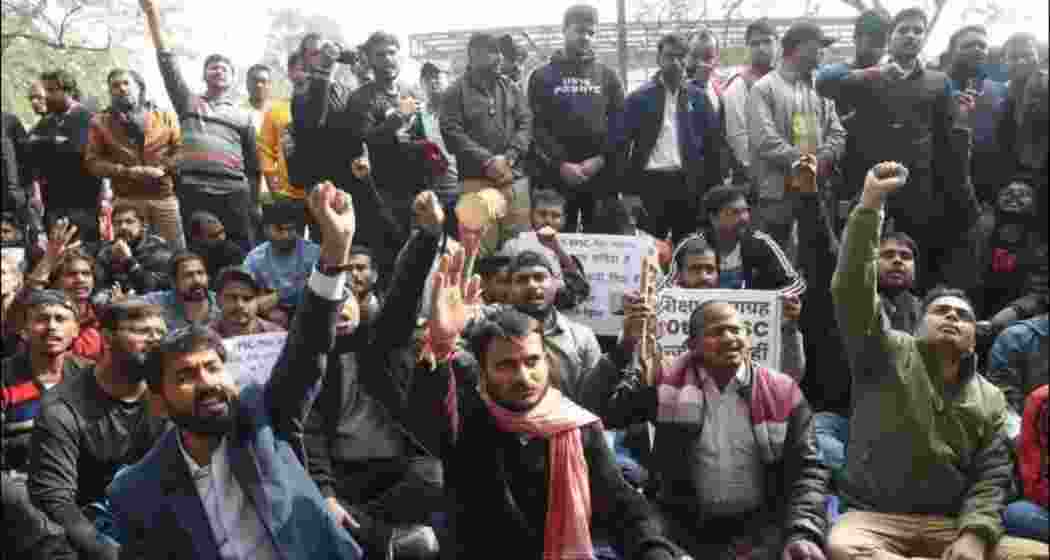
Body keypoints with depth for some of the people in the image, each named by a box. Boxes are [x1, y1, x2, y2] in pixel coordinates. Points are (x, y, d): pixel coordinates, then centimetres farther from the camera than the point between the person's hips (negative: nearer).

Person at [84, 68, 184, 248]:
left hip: (165, 196, 0)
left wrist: (162, 169, -12)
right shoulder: (101, 122, 9)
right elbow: (93, 161, 3)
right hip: (127, 199, 0)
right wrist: (128, 172, -10)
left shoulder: (166, 116, 11)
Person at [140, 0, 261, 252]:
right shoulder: (188, 102, 19)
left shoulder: (243, 116, 20)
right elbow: (168, 63, 9)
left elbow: (253, 167, 17)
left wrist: (253, 208, 10)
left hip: (233, 193, 0)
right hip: (193, 191, 0)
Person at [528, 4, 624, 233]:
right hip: (555, 176, -1)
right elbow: (537, 126, -2)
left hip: (601, 176, 2)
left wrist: (601, 158, -10)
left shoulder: (607, 76, 13)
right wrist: (560, 164, -13)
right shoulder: (543, 76, 7)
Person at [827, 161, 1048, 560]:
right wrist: (870, 205, -15)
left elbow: (992, 478, 6)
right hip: (872, 519, -2)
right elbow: (851, 288, -8)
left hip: (951, 527, 2)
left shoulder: (989, 399, 16)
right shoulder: (887, 352, 6)